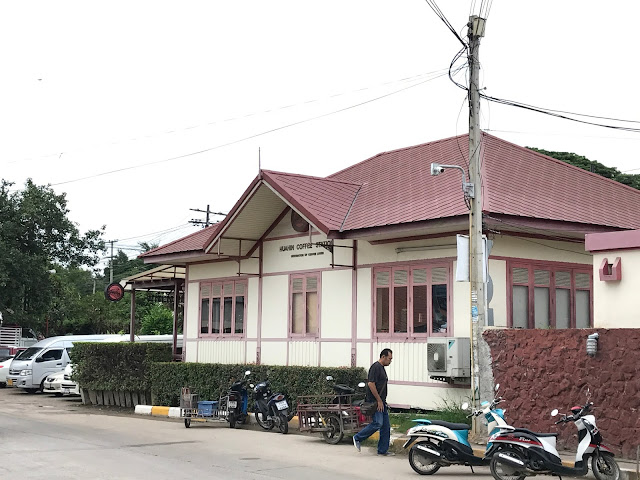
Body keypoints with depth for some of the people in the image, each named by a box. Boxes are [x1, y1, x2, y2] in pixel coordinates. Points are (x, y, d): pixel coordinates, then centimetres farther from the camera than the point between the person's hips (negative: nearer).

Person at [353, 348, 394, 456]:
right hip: (375, 402, -10)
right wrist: (379, 401, -19)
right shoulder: (376, 367, -13)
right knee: (377, 423, -15)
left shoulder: (382, 368, 19)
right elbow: (371, 384, -21)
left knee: (386, 426, 6)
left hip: (381, 402, 10)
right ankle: (357, 438, 0)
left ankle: (383, 450, 10)